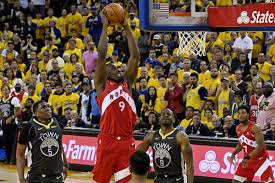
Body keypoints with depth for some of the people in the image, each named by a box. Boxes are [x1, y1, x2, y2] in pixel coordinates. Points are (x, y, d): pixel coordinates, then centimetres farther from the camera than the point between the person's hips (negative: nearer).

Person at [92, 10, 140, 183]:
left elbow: (135, 56, 12)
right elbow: (102, 55, -3)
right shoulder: (102, 84, 6)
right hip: (108, 140, -4)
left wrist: (127, 27, 11)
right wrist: (105, 26, 0)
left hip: (127, 141, 4)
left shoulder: (127, 82, 17)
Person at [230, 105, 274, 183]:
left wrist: (248, 156, -34)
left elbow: (261, 146, -26)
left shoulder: (254, 128, -20)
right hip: (247, 159, 7)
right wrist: (234, 153, 1)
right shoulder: (238, 128, 3)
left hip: (260, 158, -7)